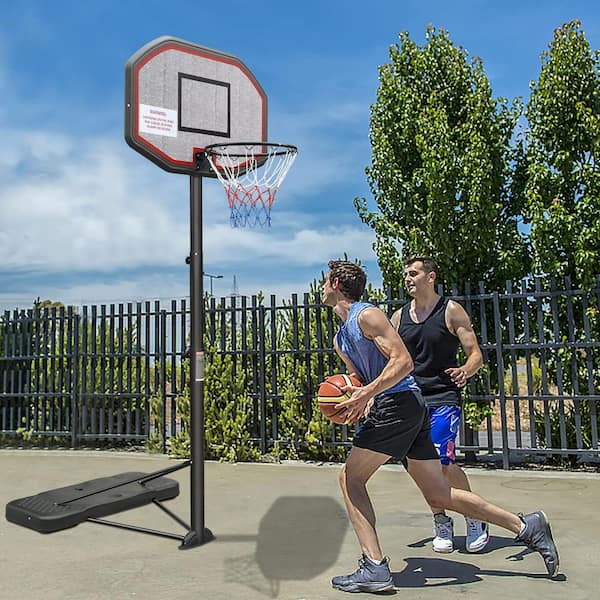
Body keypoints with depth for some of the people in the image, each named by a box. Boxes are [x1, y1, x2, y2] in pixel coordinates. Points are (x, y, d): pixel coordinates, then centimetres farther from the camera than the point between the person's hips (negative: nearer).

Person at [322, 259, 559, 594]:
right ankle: (526, 527, 15)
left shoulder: (367, 315, -8)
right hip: (407, 408, 10)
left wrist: (367, 393, -24)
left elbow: (404, 361, -17)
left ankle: (375, 569, -3)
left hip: (399, 402, -10)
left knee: (350, 478, -4)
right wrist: (354, 396, 4)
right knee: (438, 496, 9)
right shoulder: (340, 340, 21)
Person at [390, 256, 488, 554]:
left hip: (443, 398, -4)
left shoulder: (451, 311, -3)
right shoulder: (399, 316, 10)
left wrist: (465, 371, -27)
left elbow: (476, 355, -5)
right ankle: (441, 522, 24)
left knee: (442, 462, -14)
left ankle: (475, 518, 9)